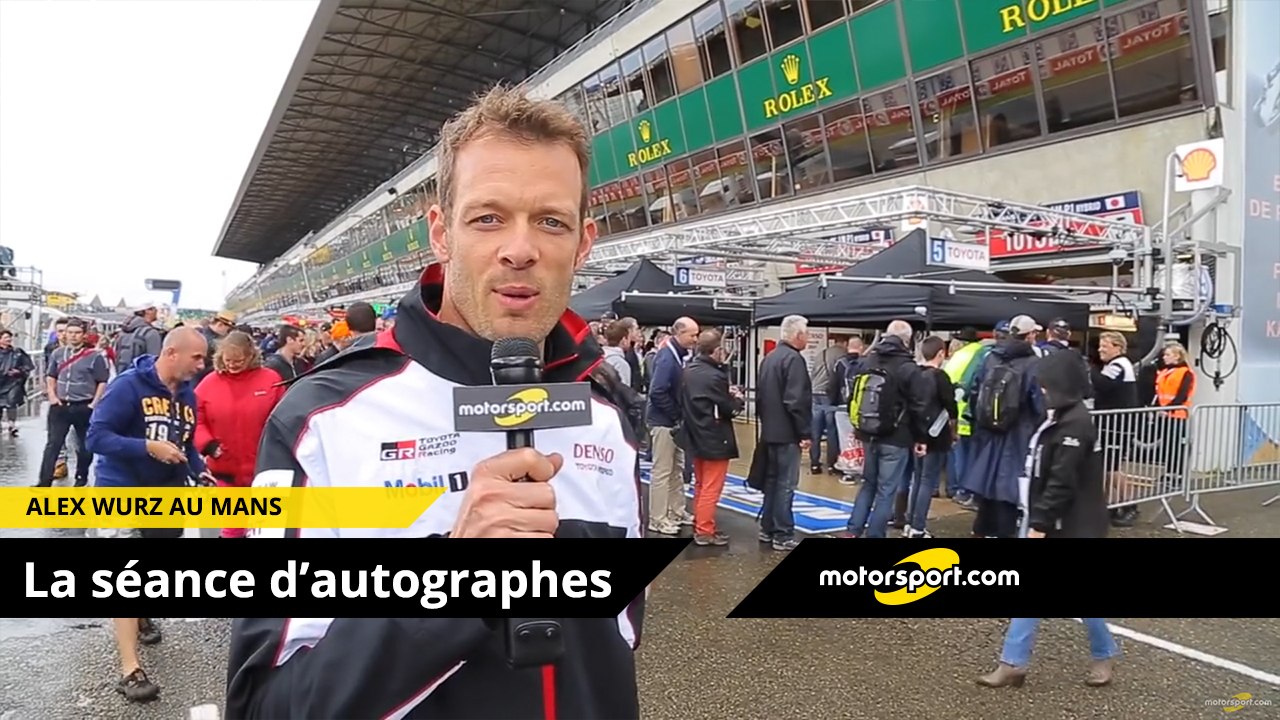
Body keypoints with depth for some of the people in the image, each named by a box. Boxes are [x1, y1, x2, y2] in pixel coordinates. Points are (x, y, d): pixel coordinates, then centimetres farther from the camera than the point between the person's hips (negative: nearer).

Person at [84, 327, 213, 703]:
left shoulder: (188, 395, 1)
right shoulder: (128, 385, -19)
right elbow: (96, 436, -22)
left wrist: (201, 472, -4)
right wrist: (148, 446, -32)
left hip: (165, 495, 6)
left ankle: (140, 616, 50)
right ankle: (130, 669, -9)